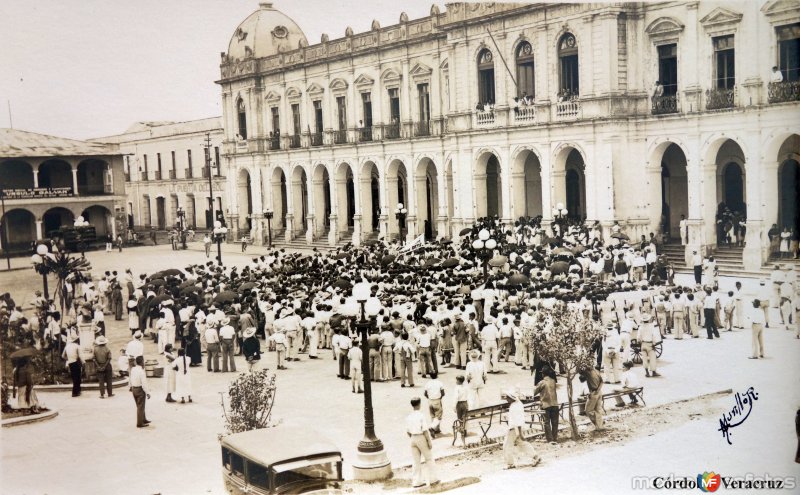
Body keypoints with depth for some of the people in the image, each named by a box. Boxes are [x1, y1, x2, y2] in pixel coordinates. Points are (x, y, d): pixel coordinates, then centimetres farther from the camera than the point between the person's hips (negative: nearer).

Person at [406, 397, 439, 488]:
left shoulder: (408, 417, 1)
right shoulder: (421, 416, -16)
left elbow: (408, 431, 6)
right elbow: (425, 430, -17)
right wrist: (429, 441, -10)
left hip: (413, 439, 5)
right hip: (422, 438, -5)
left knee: (416, 461, 11)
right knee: (429, 459, 11)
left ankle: (416, 482, 14)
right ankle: (432, 479, 15)